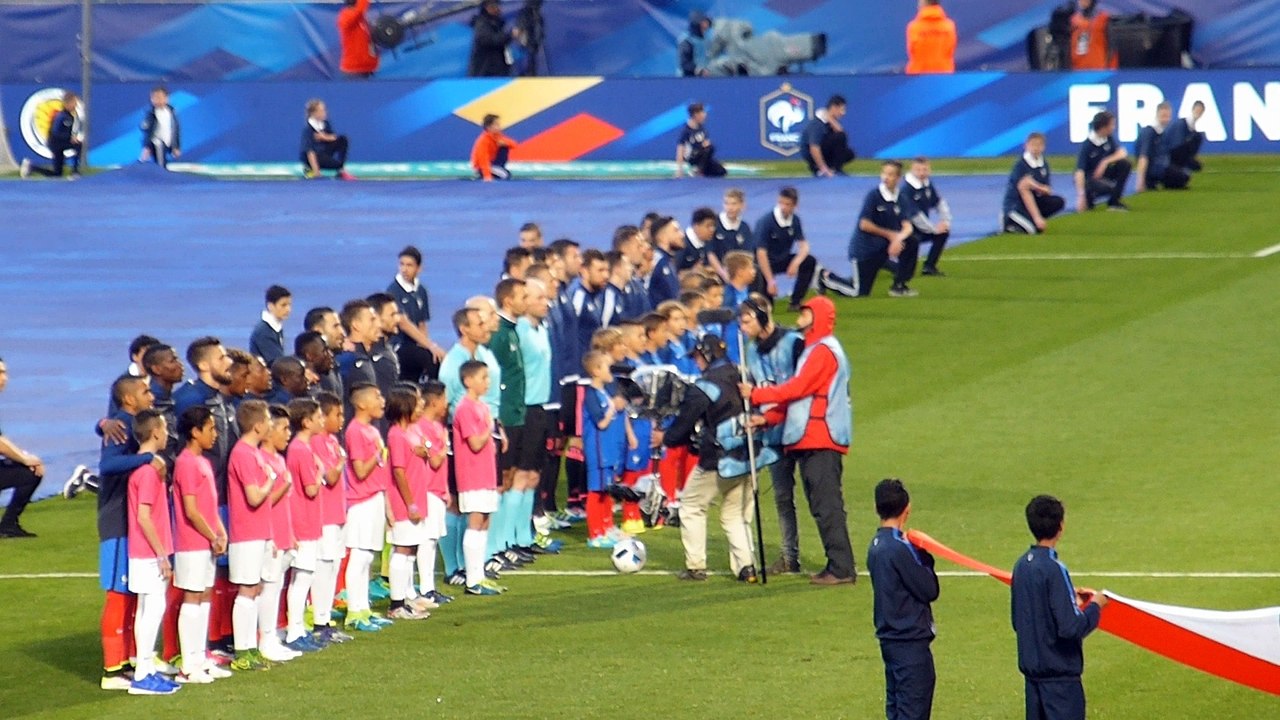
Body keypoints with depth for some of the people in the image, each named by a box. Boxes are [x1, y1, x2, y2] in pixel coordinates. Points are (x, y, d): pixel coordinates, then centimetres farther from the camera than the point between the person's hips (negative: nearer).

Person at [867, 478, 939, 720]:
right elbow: (929, 590, -14)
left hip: (889, 637, 9)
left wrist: (920, 556, 0)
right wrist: (925, 557, -1)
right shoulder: (900, 550, -19)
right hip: (910, 641, -9)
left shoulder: (876, 546, 8)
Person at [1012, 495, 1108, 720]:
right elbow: (1071, 627, -23)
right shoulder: (1053, 569, -19)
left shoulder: (1022, 566, 6)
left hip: (1032, 666, 8)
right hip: (1059, 672, -8)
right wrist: (1094, 606, -5)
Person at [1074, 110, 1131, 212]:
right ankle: (1089, 196, -3)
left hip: (1101, 173, 7)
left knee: (1125, 164, -17)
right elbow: (1079, 171, -27)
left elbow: (1122, 153, -8)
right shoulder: (1087, 145, -22)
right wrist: (1081, 195, -36)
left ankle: (1114, 201, -6)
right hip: (1089, 178, -7)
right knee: (1108, 187, -37)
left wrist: (1105, 162, -25)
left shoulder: (1109, 138, -3)